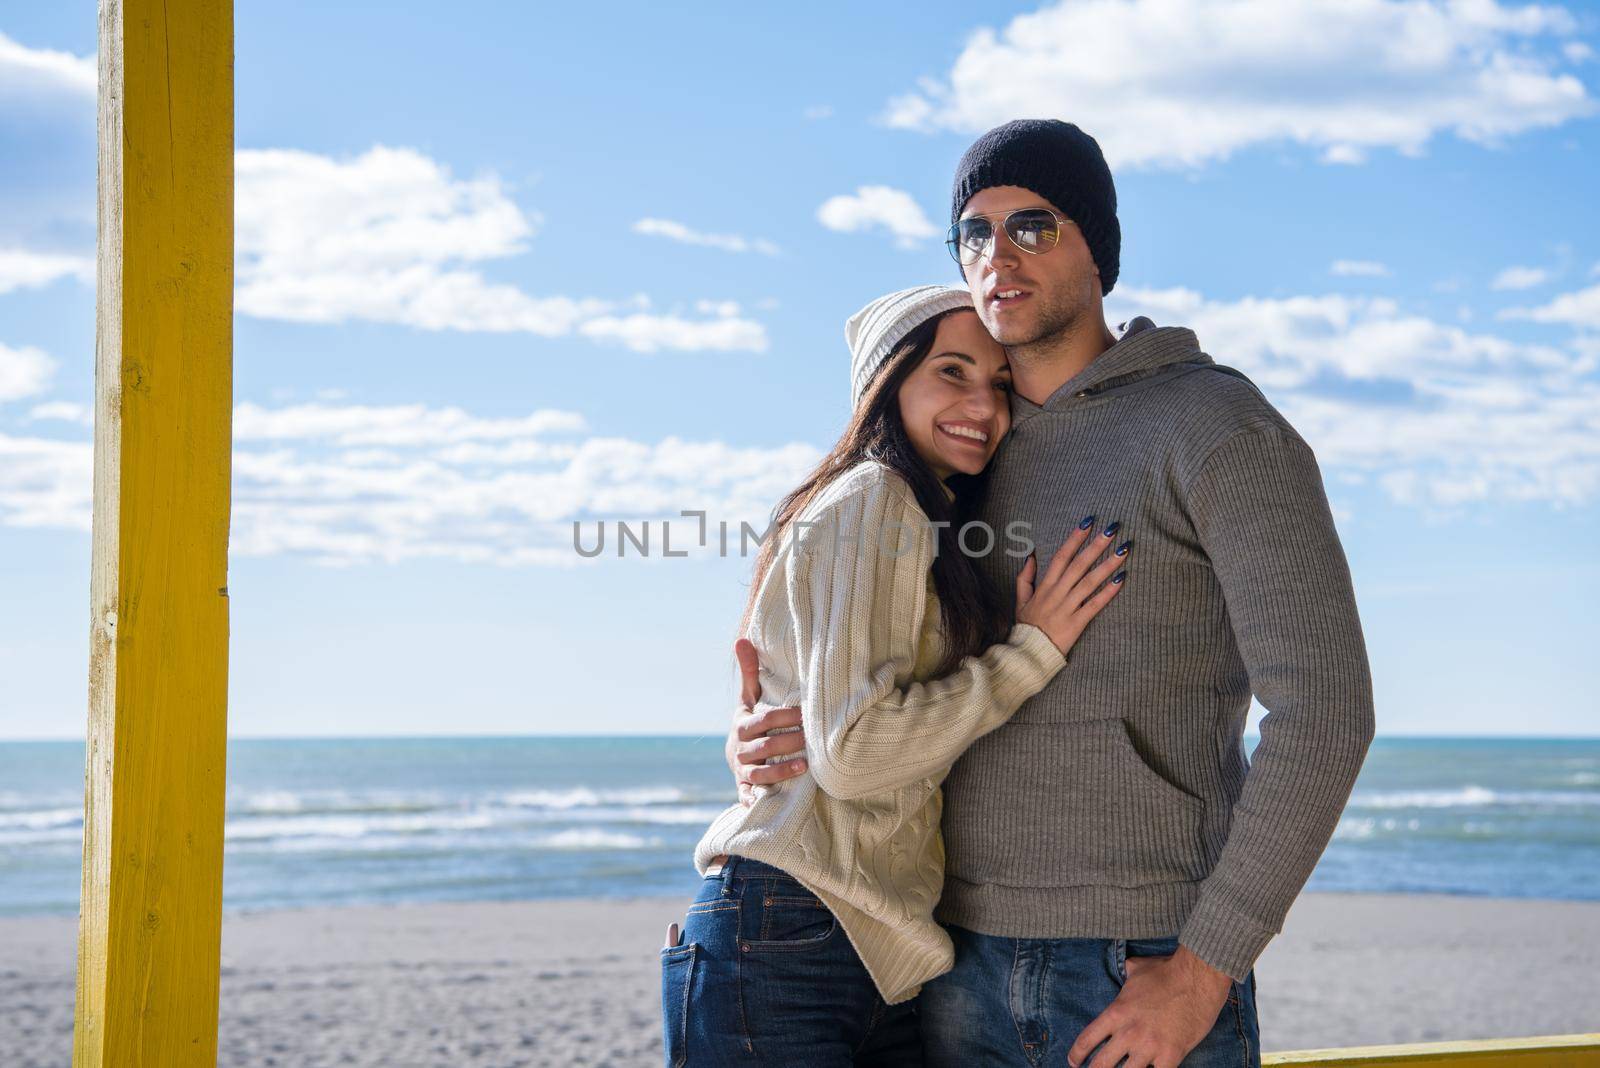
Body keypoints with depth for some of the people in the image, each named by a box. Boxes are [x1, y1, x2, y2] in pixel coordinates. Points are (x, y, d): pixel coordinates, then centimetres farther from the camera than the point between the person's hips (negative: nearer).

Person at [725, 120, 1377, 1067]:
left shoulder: (1223, 430, -8)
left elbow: (1325, 712, -15)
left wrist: (1205, 971, -19)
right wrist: (763, 741, -4)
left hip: (1154, 968, -6)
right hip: (970, 969, 6)